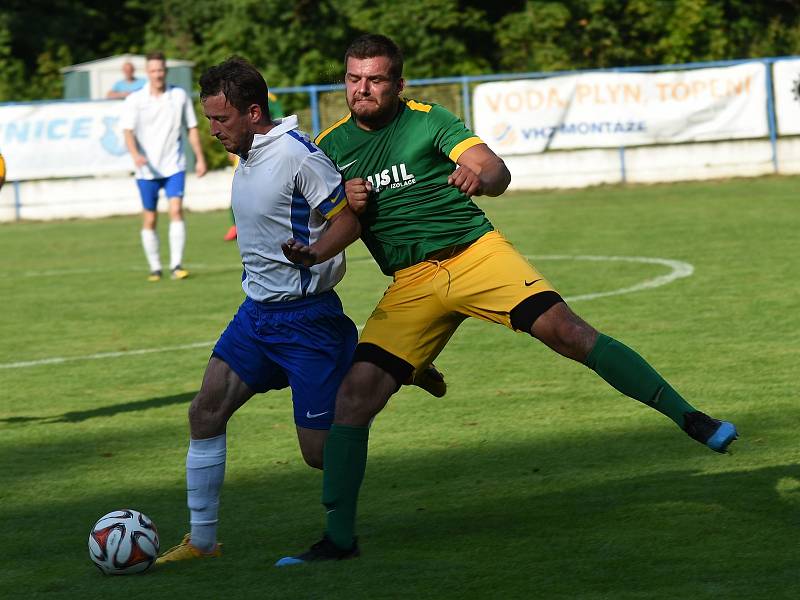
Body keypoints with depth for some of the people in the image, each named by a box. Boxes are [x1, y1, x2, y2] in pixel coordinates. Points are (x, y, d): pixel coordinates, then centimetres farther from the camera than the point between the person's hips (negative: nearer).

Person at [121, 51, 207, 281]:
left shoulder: (180, 96, 3)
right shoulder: (135, 100, -3)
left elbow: (192, 128, 11)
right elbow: (128, 131, -12)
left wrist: (200, 158, 7)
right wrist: (135, 154, -30)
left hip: (174, 166, 0)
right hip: (147, 169, 0)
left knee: (176, 210, -16)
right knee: (149, 220, 4)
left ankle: (176, 264, -14)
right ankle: (155, 268, 17)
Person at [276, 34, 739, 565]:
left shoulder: (426, 120, 1)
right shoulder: (330, 146, 10)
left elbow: (498, 172, -12)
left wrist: (480, 176, -37)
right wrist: (345, 206, -9)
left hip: (474, 252, -2)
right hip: (411, 284, 3)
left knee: (567, 330, -20)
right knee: (355, 395, -12)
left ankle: (689, 418, -10)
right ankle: (339, 538, -3)